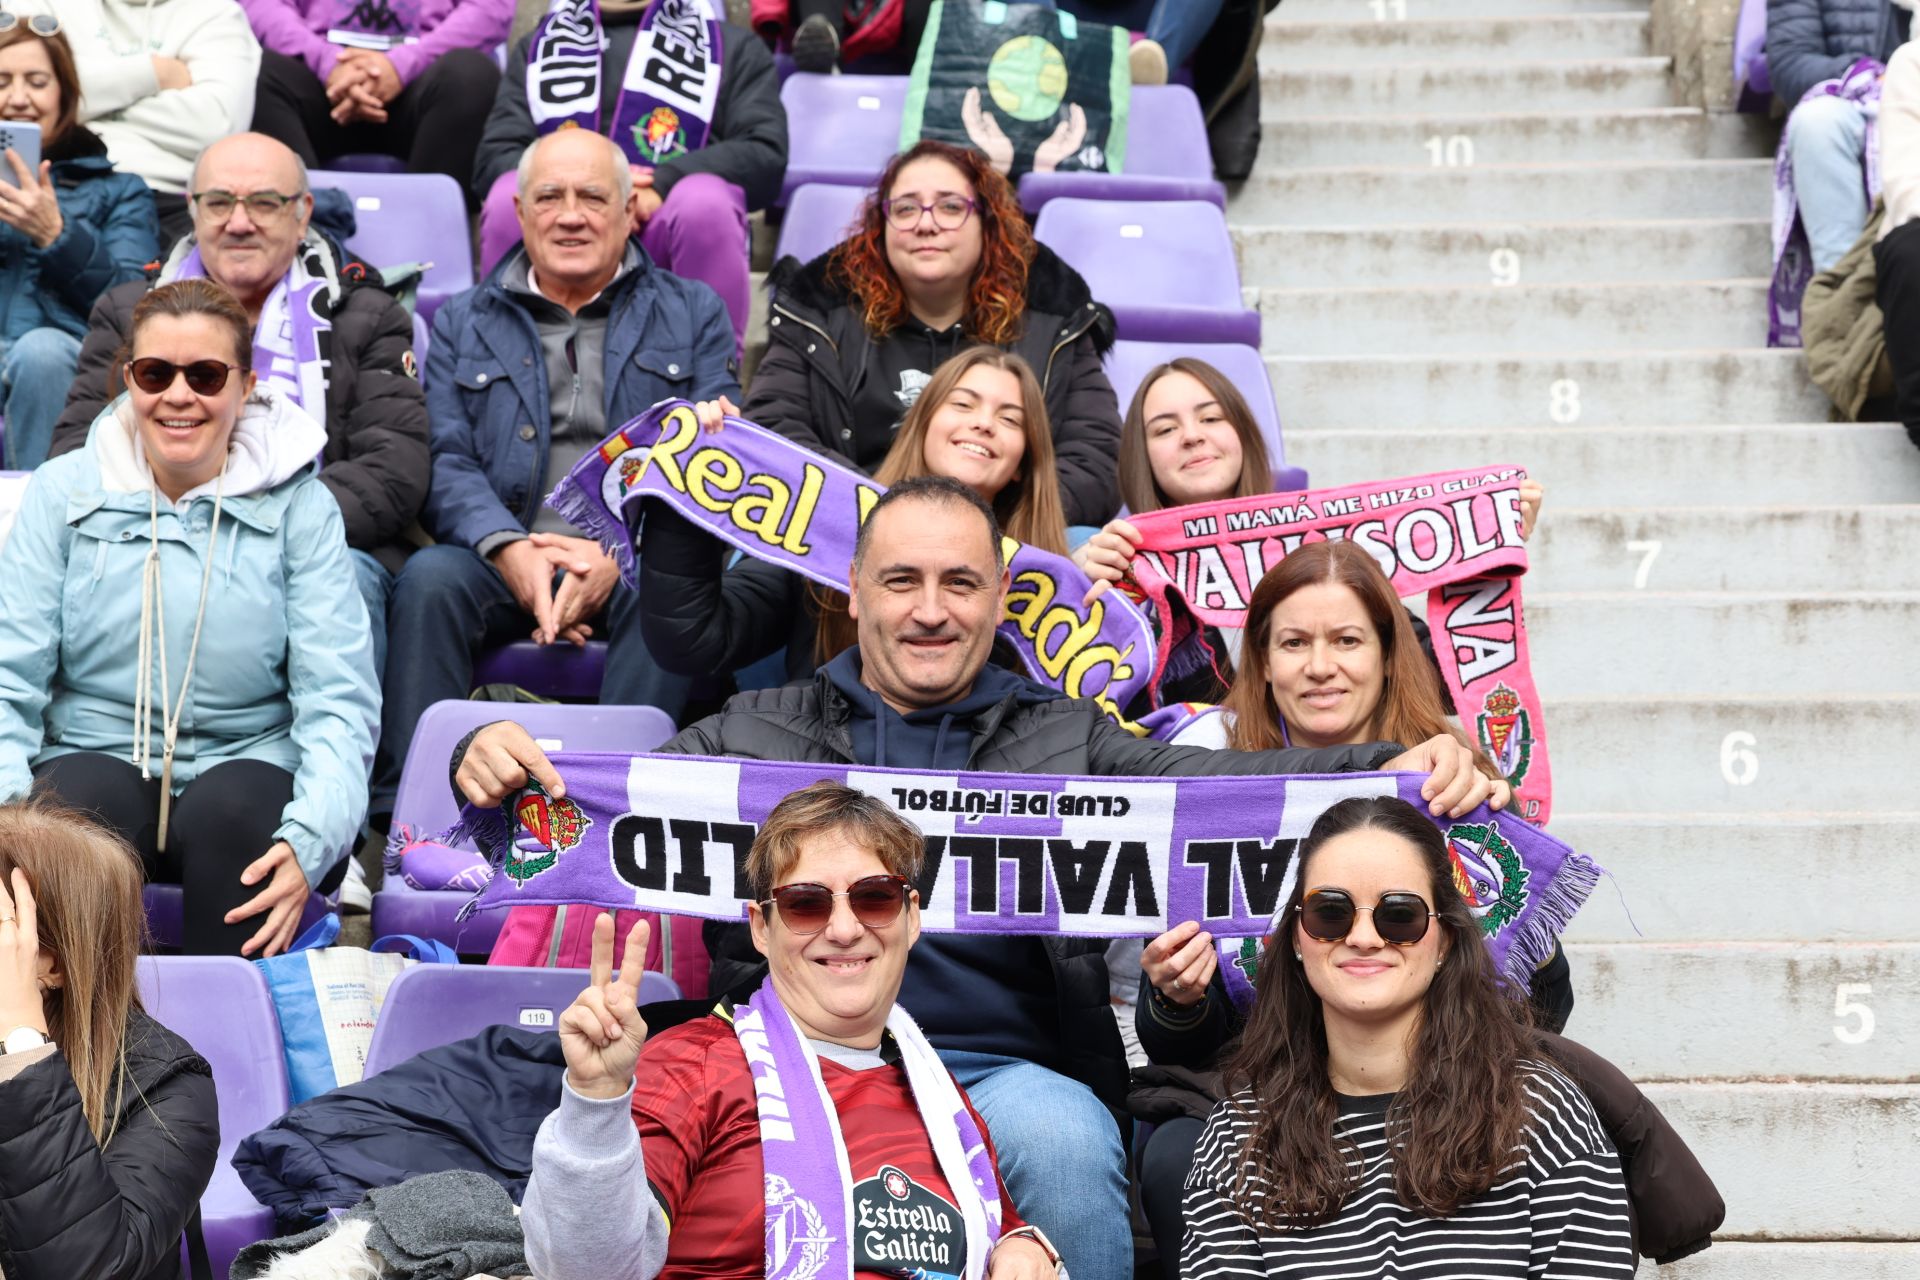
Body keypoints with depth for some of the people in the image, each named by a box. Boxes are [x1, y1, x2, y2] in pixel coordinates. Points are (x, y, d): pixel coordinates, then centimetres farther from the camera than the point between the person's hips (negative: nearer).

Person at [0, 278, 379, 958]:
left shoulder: (299, 506, 3)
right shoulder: (63, 491, 7)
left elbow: (338, 699, -3)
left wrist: (309, 841, -22)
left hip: (247, 767, 0)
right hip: (97, 759, 1)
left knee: (235, 807, -34)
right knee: (83, 800, -34)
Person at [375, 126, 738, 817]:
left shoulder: (693, 313, 14)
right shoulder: (463, 323, 19)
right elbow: (444, 460, 5)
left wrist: (620, 552, -16)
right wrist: (508, 547, -17)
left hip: (636, 562, -1)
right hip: (500, 561, 2)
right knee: (429, 577, -30)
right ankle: (405, 813, -29)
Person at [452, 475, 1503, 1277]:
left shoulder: (1068, 740, 18)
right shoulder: (758, 730, 20)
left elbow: (1219, 782, 5)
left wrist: (1398, 770, -13)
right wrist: (497, 757, -10)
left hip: (1008, 1069, 1)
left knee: (1063, 1139, -33)